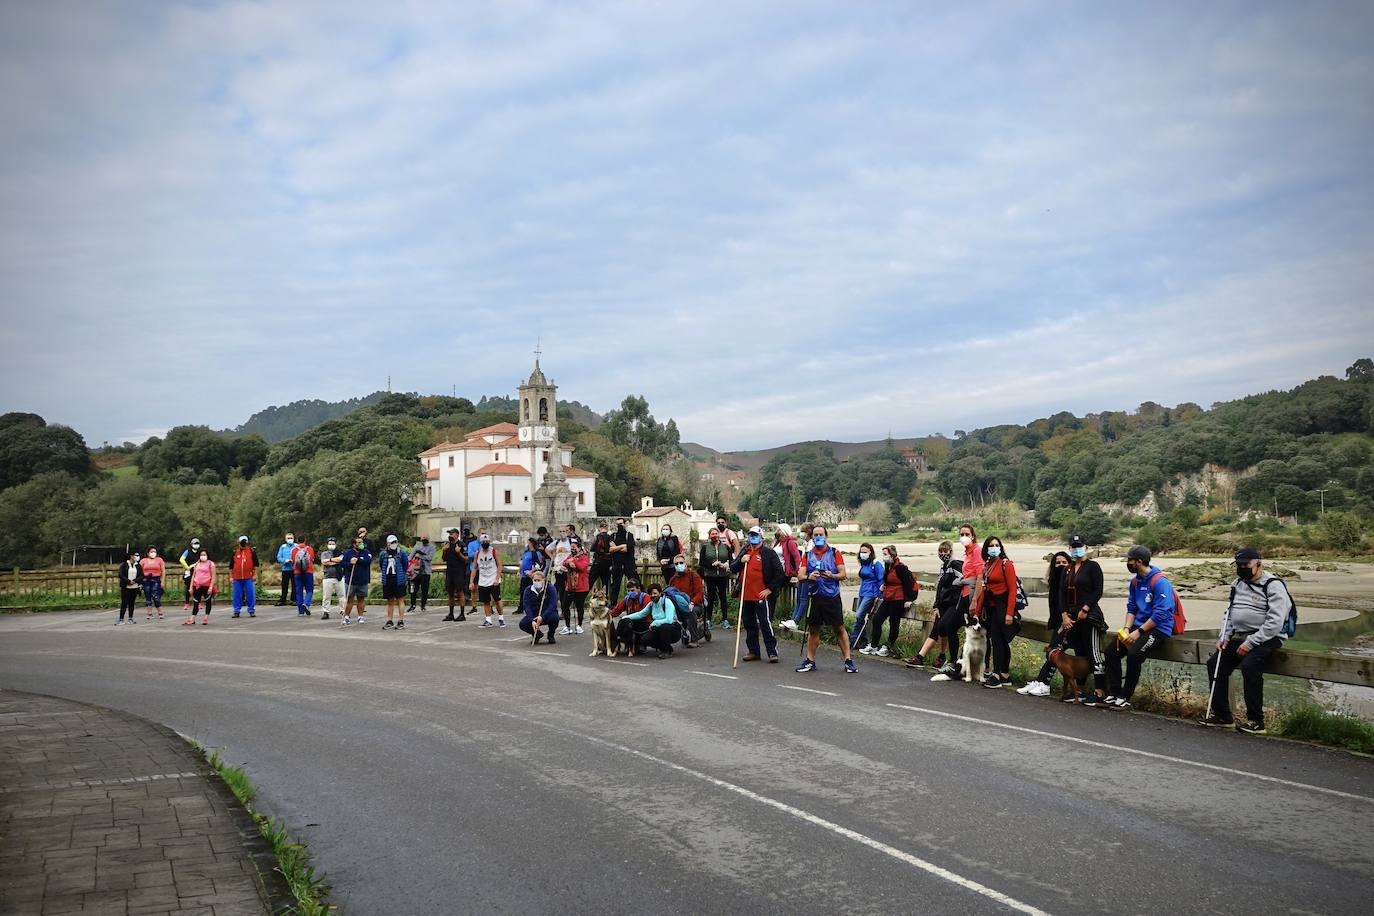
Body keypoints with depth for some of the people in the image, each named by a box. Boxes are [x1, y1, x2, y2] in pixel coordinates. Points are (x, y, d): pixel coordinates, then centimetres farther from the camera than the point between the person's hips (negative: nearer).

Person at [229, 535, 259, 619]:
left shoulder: (252, 551, 4)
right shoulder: (235, 552, 9)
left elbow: (255, 564, 5)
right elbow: (231, 566, 14)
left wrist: (255, 575, -1)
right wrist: (231, 577, 11)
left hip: (248, 578, -2)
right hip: (237, 578, 2)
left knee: (250, 595, -2)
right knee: (237, 596, 5)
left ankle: (252, 611, 6)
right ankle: (236, 611, 13)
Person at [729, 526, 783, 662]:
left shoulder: (769, 553, -5)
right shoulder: (744, 552, 15)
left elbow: (779, 573, -7)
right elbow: (732, 568, 13)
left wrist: (770, 589, -11)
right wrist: (741, 561, -6)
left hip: (762, 595, -6)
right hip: (745, 595, 6)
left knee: (766, 623, -7)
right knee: (749, 624, 13)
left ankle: (772, 652, 0)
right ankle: (753, 651, 22)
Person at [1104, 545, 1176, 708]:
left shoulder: (1160, 582, -16)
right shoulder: (1135, 580, 10)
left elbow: (1160, 614, -21)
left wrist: (1138, 632, -20)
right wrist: (1127, 629, -4)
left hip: (1159, 629, -8)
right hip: (1138, 626, 8)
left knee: (1133, 654, -29)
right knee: (1111, 650, -7)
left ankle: (1125, 698, -16)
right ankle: (1113, 695, -3)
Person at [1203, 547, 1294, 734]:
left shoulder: (1273, 585, -12)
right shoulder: (1237, 584, 14)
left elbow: (1274, 622, -19)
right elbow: (1229, 612, 22)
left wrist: (1250, 643, -21)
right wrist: (1225, 636, 6)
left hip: (1266, 638, -9)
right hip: (1239, 635, 9)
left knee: (1249, 665, -31)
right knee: (1214, 664, -1)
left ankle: (1256, 721, -23)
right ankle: (1222, 715, 8)